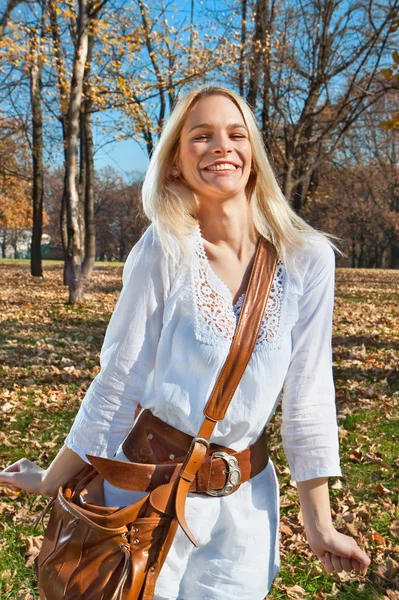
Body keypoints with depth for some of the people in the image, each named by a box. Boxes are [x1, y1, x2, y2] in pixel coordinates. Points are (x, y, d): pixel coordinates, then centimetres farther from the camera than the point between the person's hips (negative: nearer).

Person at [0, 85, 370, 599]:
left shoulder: (308, 259, -9)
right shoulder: (164, 251, -14)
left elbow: (307, 393, -4)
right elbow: (120, 378, -9)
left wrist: (319, 522, 0)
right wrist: (52, 480, -2)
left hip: (244, 498, 2)